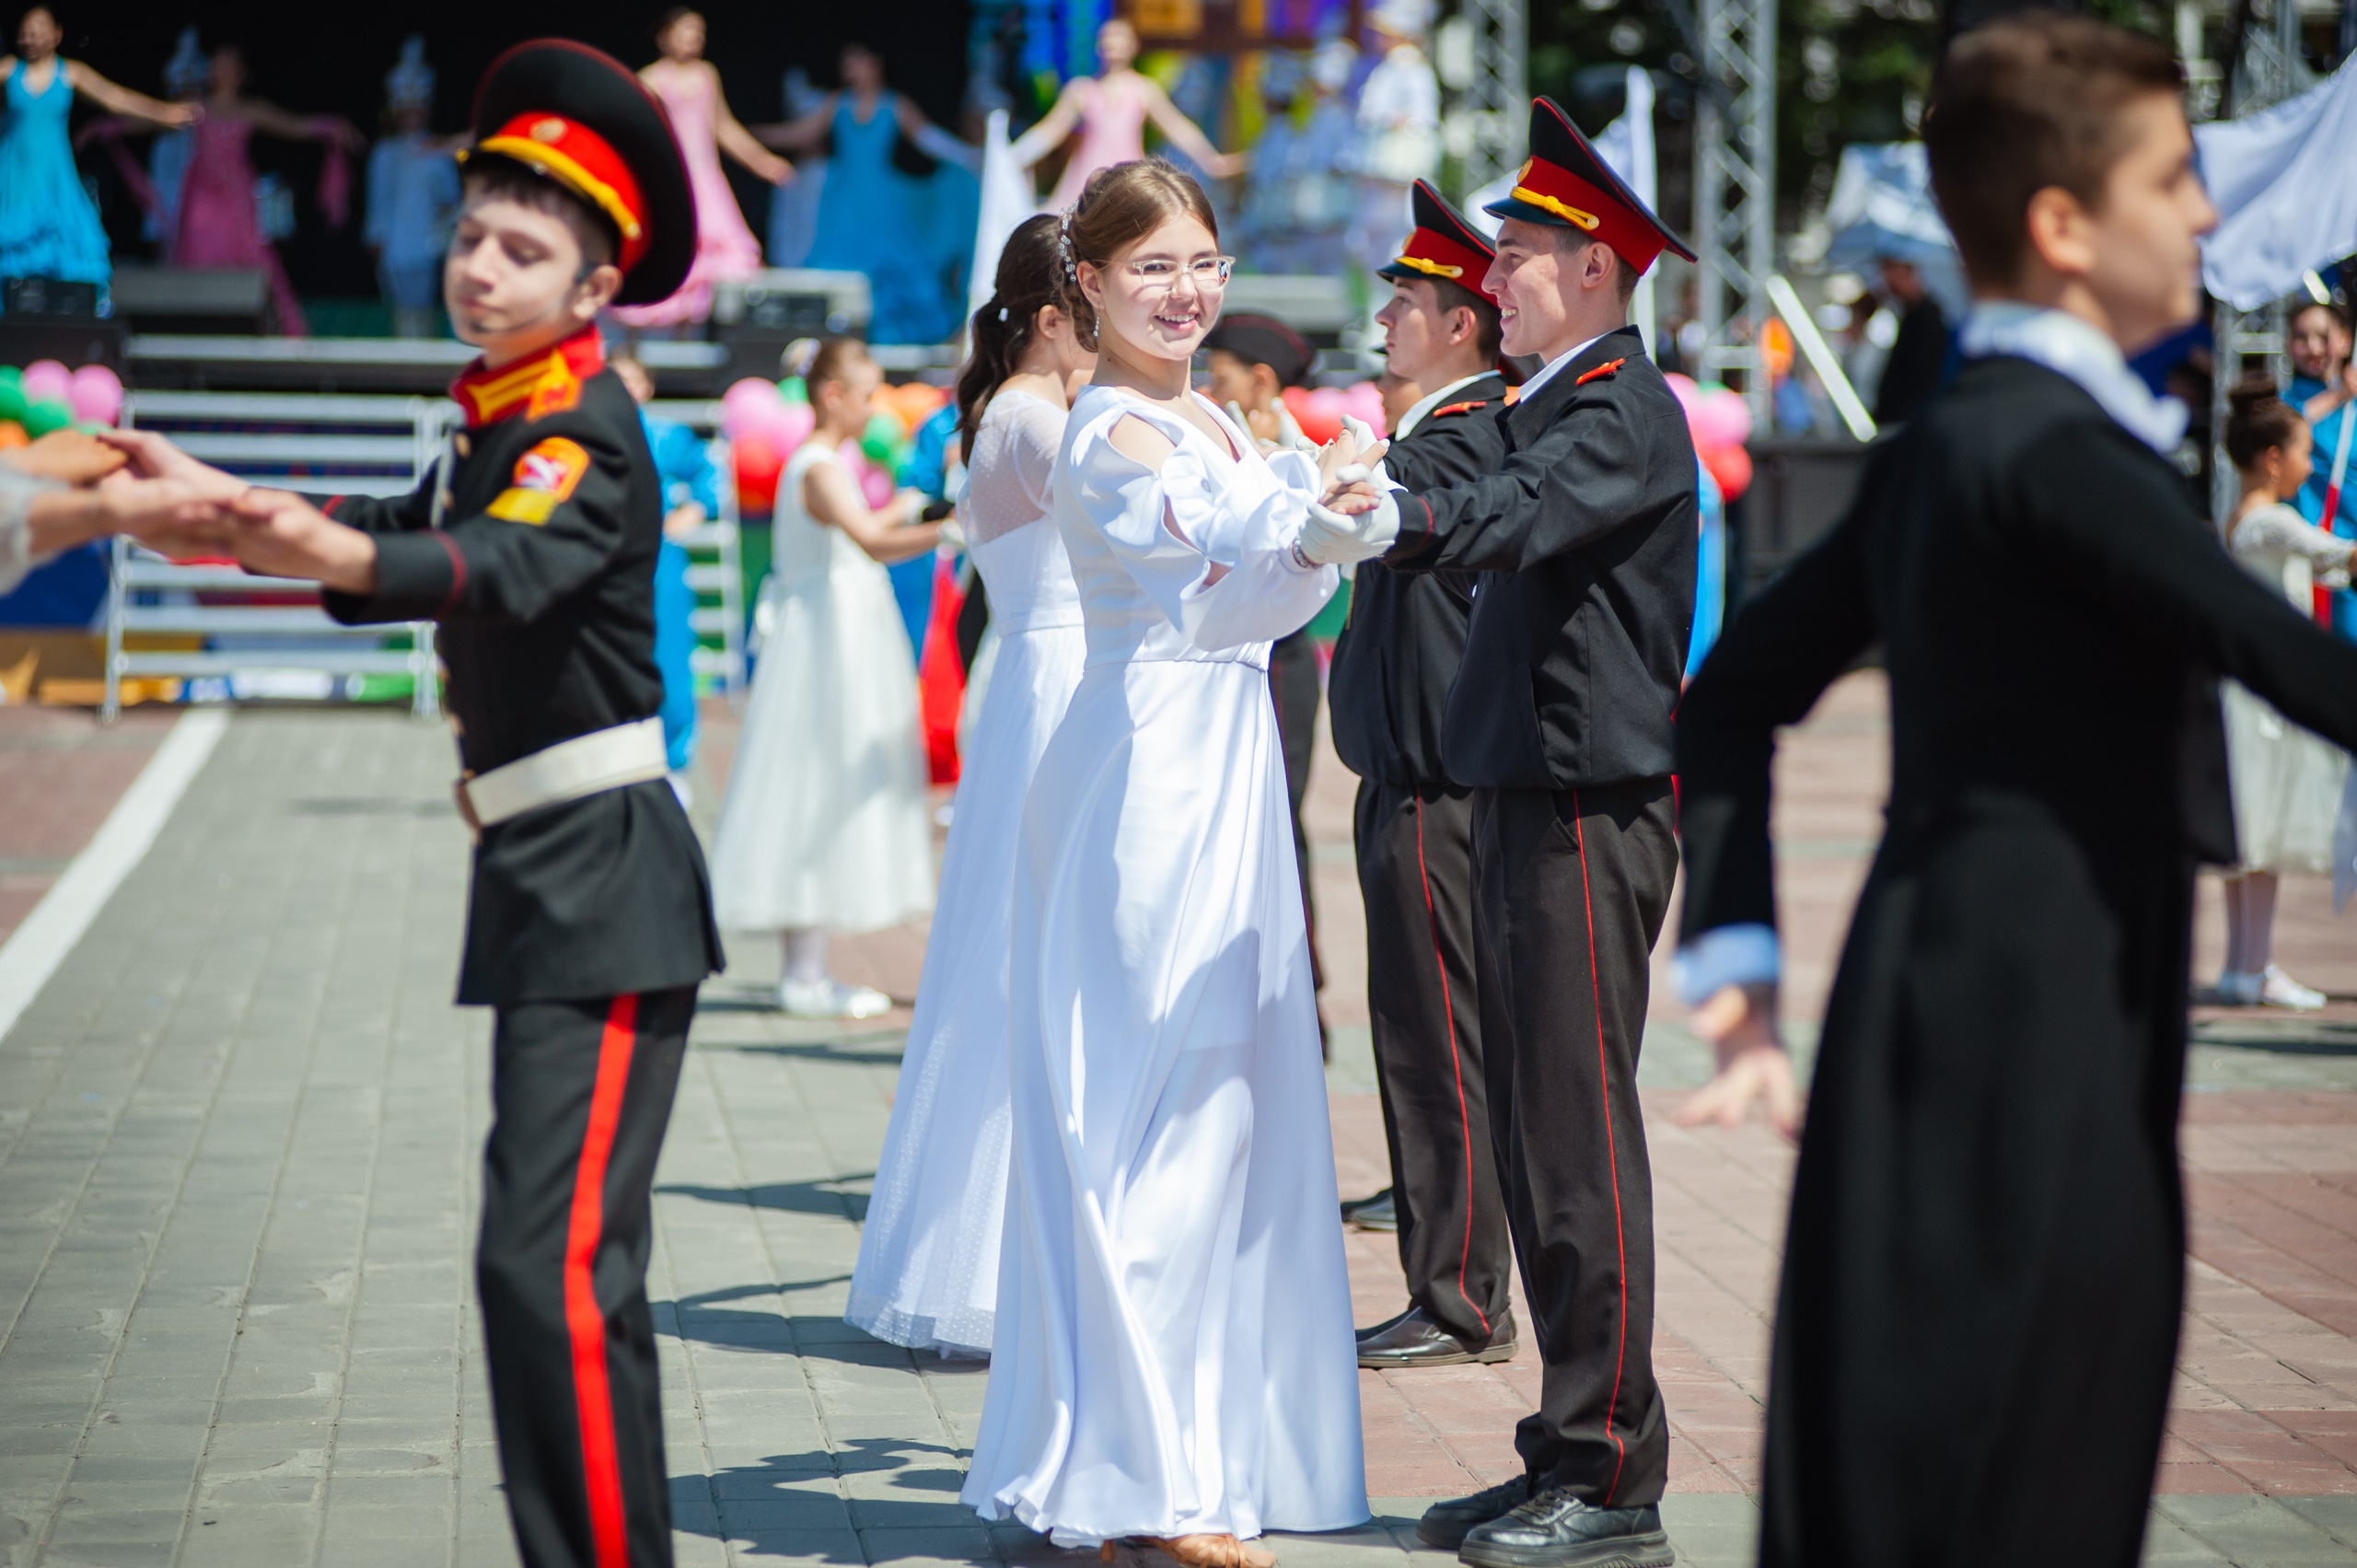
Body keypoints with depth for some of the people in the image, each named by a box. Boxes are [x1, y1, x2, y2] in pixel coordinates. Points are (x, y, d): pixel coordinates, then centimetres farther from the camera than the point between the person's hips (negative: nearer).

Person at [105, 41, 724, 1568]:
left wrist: (330, 551, -53)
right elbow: (420, 530, 30)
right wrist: (218, 495, 32)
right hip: (543, 879, 10)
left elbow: (504, 568, -35)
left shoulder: (587, 434, -15)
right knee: (571, 1256, 17)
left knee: (551, 1259, -18)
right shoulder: (496, 421, 13)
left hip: (604, 884, -10)